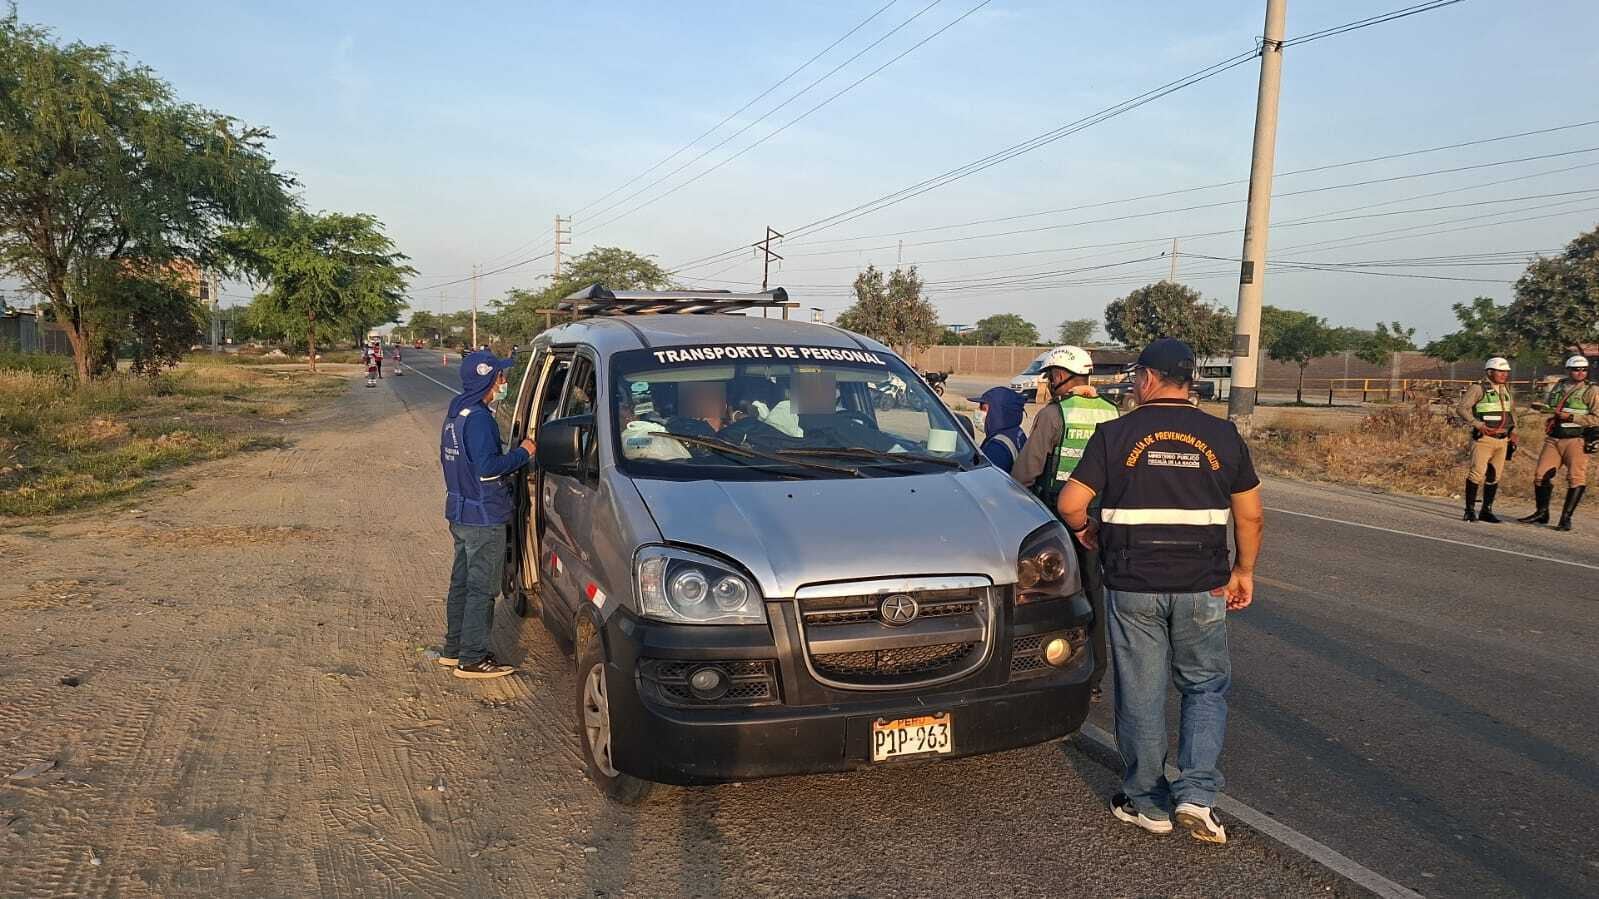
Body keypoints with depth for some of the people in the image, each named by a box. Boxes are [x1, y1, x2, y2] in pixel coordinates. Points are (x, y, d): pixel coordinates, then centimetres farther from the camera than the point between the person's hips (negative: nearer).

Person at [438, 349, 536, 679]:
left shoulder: (455, 413, 12)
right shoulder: (478, 418, -20)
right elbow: (487, 467, -25)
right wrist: (522, 453, -13)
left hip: (459, 513, 10)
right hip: (483, 517, -10)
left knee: (461, 582, 18)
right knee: (482, 588, -2)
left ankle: (453, 648, 27)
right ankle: (473, 659, 4)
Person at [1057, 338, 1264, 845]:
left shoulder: (1116, 434, -4)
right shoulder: (1222, 436, 2)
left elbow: (1070, 504, -7)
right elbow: (1251, 517, 5)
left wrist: (1084, 529, 14)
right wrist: (1243, 571, 18)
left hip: (1133, 586, -1)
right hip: (1202, 588, 2)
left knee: (1140, 695, 9)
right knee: (1206, 688, 16)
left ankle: (1147, 803, 19)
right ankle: (1197, 796, 5)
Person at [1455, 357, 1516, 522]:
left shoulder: (1507, 390, 15)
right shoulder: (1478, 389, -7)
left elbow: (1512, 410, 30)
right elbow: (1461, 408, -15)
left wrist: (1513, 429, 17)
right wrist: (1478, 424, -23)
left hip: (1503, 439, 7)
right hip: (1484, 438, -7)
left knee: (1494, 476, 8)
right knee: (1477, 473, -13)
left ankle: (1486, 511, 15)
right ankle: (1470, 510, -7)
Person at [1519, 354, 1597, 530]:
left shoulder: (1591, 391, -3)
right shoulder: (1559, 386, 12)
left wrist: (1571, 417, -16)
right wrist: (1540, 407, 6)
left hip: (1576, 440, -5)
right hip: (1554, 439, 5)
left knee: (1576, 478, -11)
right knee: (1541, 475, 3)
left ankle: (1566, 518, -5)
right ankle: (1541, 514, 17)